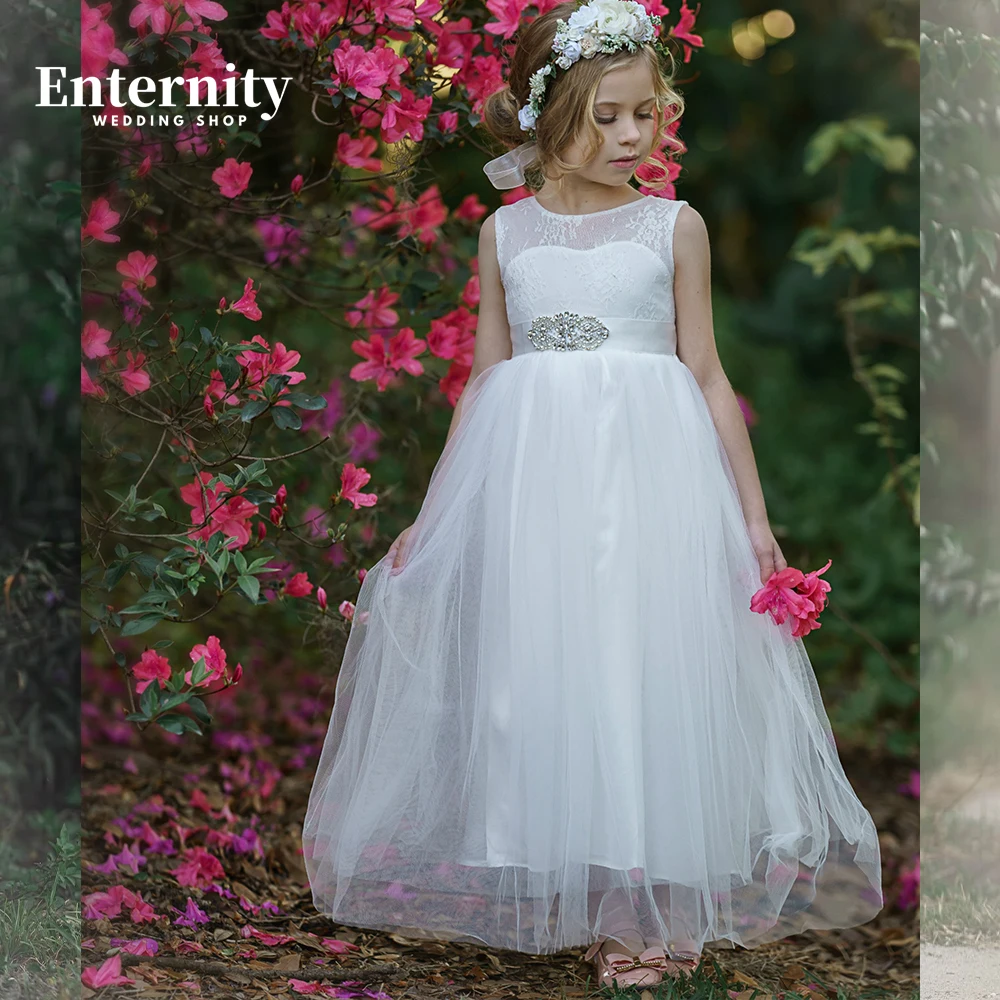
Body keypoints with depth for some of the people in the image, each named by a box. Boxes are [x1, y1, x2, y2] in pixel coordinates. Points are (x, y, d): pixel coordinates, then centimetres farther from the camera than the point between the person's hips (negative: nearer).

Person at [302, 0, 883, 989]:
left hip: (652, 476, -1)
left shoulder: (673, 227, 3)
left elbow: (707, 378, 5)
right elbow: (484, 381, 12)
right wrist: (431, 512, 11)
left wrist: (752, 515, 2)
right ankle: (550, 884, 17)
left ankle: (650, 902, 12)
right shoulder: (505, 233, 7)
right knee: (534, 675, 3)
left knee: (646, 672, -1)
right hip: (531, 479, 2)